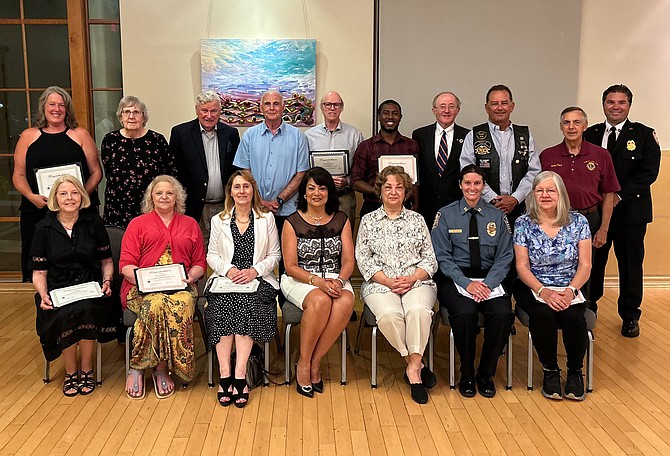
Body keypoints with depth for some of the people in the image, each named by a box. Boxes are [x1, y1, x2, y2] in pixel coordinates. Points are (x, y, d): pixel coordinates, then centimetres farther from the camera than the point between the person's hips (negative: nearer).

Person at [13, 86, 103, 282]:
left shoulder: (80, 135, 10)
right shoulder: (28, 136, 12)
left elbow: (96, 171, 8)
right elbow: (19, 175, 10)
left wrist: (84, 193, -9)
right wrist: (31, 196, -8)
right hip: (37, 209, 1)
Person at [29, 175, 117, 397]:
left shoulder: (94, 222, 6)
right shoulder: (44, 227, 5)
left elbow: (106, 261, 13)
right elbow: (39, 271, 6)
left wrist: (106, 281, -6)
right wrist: (43, 295, -12)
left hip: (90, 285, 0)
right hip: (57, 288, 0)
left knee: (86, 309, -34)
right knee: (65, 315, -32)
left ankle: (86, 369, -11)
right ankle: (70, 371, -7)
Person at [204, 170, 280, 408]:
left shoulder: (266, 218, 12)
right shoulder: (218, 220, 17)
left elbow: (274, 255, 9)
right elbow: (211, 255, 12)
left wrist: (254, 270, -10)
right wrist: (228, 269, -9)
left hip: (257, 280, -1)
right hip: (225, 279, 1)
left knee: (247, 303, -33)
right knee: (222, 304, -31)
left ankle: (239, 376, -33)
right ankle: (225, 376, -32)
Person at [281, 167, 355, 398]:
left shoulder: (341, 220, 9)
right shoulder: (293, 222, 1)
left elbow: (348, 261, 4)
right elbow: (291, 266, -5)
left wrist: (338, 281, -17)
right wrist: (318, 281, -21)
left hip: (335, 279, 3)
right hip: (299, 280, -2)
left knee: (346, 301, -33)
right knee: (320, 300, -36)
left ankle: (314, 362, -19)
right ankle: (303, 363, -17)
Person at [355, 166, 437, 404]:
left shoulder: (417, 219, 16)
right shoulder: (368, 221, 12)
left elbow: (430, 258, 11)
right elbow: (363, 260, 4)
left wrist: (412, 278, -8)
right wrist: (388, 281, -10)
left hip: (416, 281, 1)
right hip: (380, 283, -1)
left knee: (419, 310, -33)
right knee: (389, 314, -33)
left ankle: (412, 368, -21)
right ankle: (416, 364, -14)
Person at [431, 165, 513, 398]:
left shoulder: (497, 216, 12)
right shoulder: (446, 215, 5)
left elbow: (505, 257, 6)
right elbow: (442, 257, -2)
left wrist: (488, 283, -12)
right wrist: (467, 283, -15)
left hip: (490, 279, 2)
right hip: (455, 279, -2)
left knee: (504, 313, -28)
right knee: (465, 312, -33)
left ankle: (486, 373, -5)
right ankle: (466, 373, -8)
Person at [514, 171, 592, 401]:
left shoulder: (578, 222, 3)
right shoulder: (523, 224, 1)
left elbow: (585, 265, 0)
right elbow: (522, 267, -3)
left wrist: (570, 290, -17)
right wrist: (543, 291, -19)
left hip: (570, 290, 1)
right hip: (534, 289, -1)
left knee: (572, 316, -30)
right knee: (544, 315, -32)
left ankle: (575, 372, -2)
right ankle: (550, 371, -7)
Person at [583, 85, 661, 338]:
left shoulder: (644, 135, 1)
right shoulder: (590, 134, 9)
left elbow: (649, 172, -8)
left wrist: (620, 195, -17)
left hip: (631, 210, -1)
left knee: (630, 265, 7)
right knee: (592, 262, 7)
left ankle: (630, 316, 22)